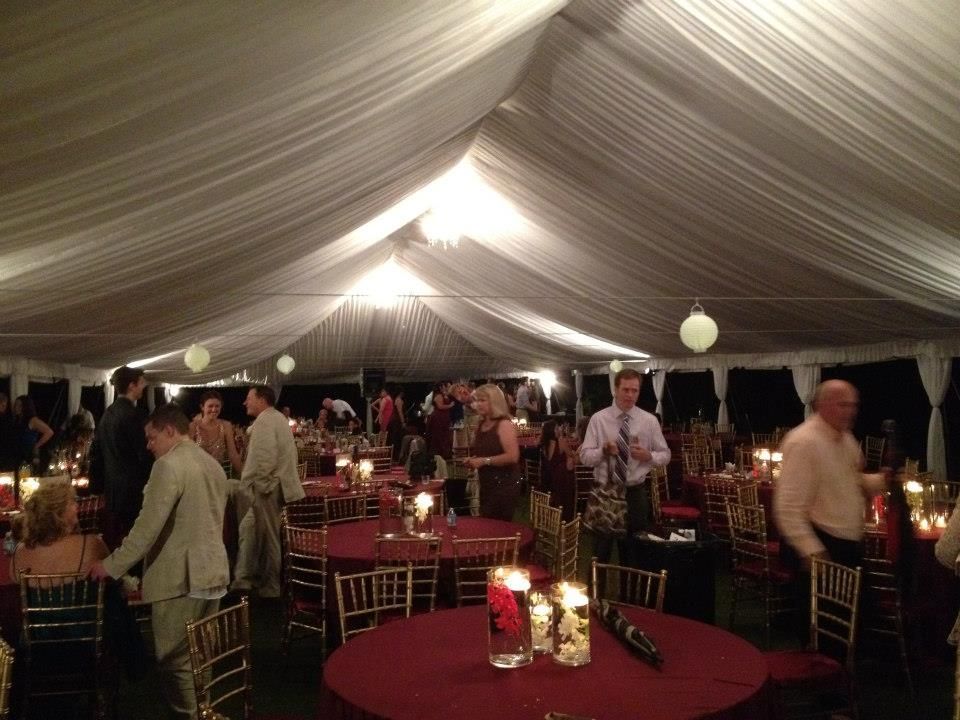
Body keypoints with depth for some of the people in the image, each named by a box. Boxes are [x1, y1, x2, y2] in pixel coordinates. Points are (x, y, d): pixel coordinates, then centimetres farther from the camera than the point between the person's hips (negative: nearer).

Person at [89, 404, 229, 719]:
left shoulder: (169, 465, -14)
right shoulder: (213, 464, 13)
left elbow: (148, 525, -19)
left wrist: (112, 565, -11)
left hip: (180, 578, -9)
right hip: (212, 574, 9)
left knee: (176, 663, 1)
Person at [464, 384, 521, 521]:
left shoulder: (504, 425, -14)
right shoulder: (481, 425, 11)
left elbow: (513, 456, -25)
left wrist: (484, 461, -21)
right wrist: (473, 461, 8)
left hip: (504, 486, -9)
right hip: (486, 486, 9)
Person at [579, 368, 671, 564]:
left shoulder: (649, 421, -1)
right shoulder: (598, 419, -4)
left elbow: (665, 455, 5)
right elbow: (585, 456, -7)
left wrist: (648, 456, -16)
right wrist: (603, 451, -27)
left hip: (635, 493, 1)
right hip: (603, 491, -1)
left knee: (633, 552, 16)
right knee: (601, 551, 11)